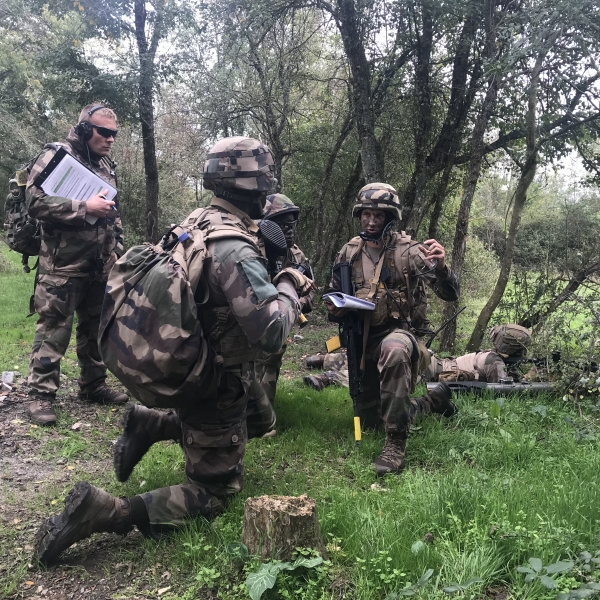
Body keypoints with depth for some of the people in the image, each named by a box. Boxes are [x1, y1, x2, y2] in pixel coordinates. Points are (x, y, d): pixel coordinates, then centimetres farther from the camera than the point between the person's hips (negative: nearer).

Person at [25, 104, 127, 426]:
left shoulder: (107, 166, 15)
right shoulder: (56, 156, -8)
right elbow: (36, 201, -18)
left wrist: (116, 249, 14)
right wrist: (84, 208, -22)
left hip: (100, 267, 7)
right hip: (62, 265, -7)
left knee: (96, 328, 14)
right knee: (53, 331, -3)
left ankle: (93, 385, 27)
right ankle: (40, 395, 6)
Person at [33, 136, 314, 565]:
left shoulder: (198, 222, -1)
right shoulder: (235, 250, -29)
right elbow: (272, 333, -34)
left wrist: (281, 283, 3)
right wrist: (290, 286, -17)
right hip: (215, 383, -8)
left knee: (259, 420, 31)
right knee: (216, 491, 8)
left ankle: (151, 425, 20)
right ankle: (103, 512, -5)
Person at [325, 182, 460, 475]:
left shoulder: (408, 250, -12)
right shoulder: (349, 253, 1)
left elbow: (450, 295, -19)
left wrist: (440, 267, -41)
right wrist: (334, 308, -12)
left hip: (398, 333, -5)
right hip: (362, 341, 5)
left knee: (394, 350, -43)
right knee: (369, 420, 14)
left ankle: (396, 442, -29)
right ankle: (435, 399, 38)